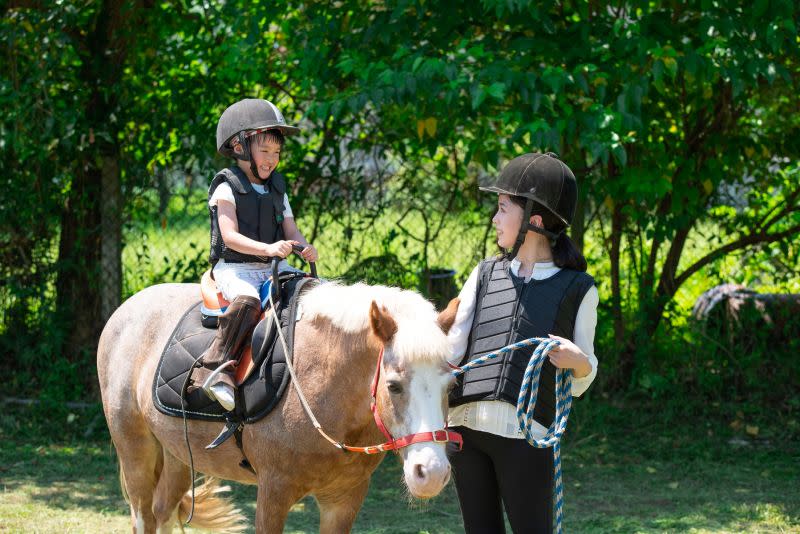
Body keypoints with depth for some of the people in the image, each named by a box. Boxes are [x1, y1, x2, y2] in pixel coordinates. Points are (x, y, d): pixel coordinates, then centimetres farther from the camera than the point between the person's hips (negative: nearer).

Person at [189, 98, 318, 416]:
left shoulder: (277, 189, 17)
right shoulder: (227, 188, -4)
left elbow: (290, 230, 12)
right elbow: (230, 235, -15)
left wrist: (305, 248, -12)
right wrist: (267, 248, -30)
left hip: (273, 269, 7)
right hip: (233, 268, -7)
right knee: (247, 300, -37)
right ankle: (216, 371, -42)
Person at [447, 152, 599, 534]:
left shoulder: (578, 289, 5)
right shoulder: (486, 275, 15)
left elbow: (578, 383, 7)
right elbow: (451, 345, 5)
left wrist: (578, 361, -15)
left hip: (526, 434, -4)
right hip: (467, 425, 4)